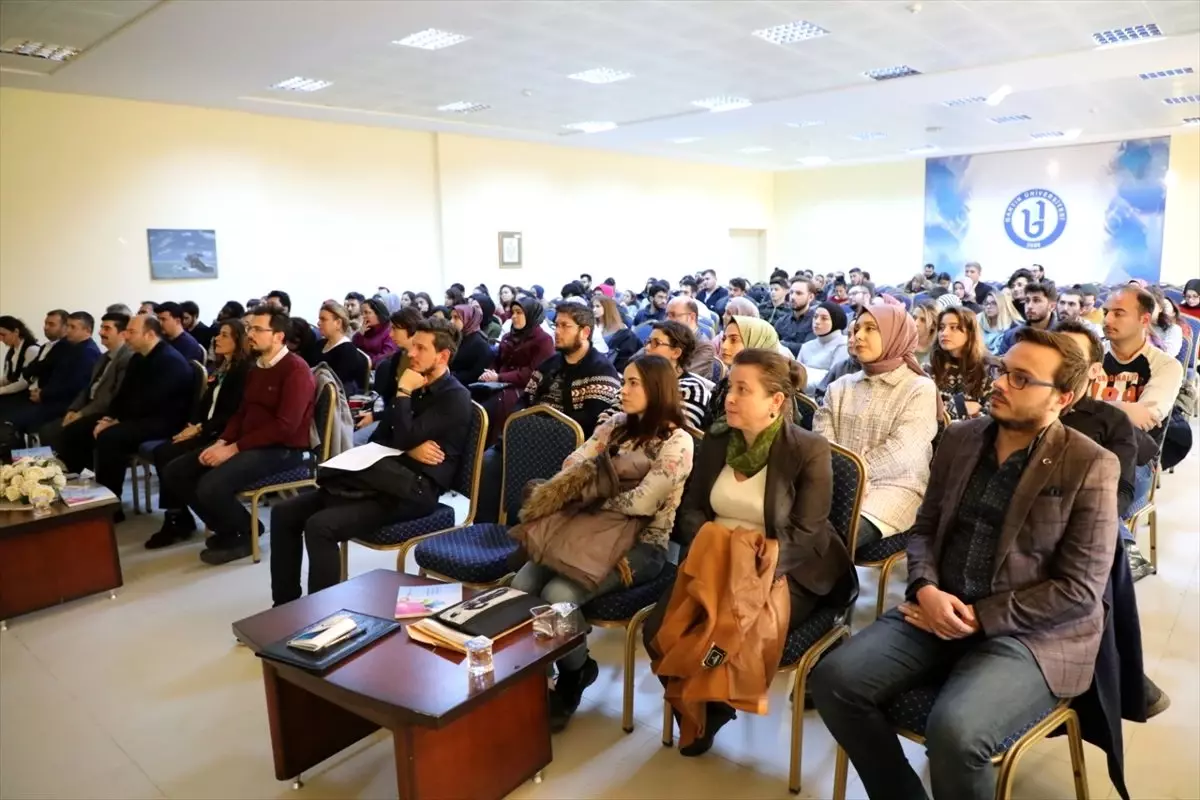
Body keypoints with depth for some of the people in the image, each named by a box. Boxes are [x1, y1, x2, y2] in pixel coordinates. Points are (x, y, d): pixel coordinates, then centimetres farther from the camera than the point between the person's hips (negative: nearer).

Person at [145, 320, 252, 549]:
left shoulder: (243, 370, -10)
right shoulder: (219, 368, 19)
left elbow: (232, 414, -16)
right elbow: (205, 403, 17)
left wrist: (200, 428, -16)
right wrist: (192, 425, -1)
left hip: (223, 435, -9)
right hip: (206, 430, 9)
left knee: (177, 464, -21)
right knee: (162, 453, -10)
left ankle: (179, 520, -2)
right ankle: (175, 517, -6)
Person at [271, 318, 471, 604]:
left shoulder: (455, 398, -8)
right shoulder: (415, 387, 19)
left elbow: (404, 439, -18)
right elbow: (377, 439, 15)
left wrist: (402, 392, -8)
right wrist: (410, 451, -5)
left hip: (416, 489, -9)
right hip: (385, 480, 9)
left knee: (320, 525, -26)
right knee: (284, 513, 0)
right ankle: (286, 605, 5)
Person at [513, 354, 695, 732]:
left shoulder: (677, 442, -11)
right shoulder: (617, 425, 11)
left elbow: (641, 503, -21)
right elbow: (571, 467, 3)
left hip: (642, 545, -6)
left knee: (558, 594, -27)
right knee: (521, 585, -16)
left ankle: (572, 676, 3)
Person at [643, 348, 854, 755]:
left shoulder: (809, 451, -10)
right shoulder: (714, 444, 6)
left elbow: (803, 535, -14)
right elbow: (690, 511, 9)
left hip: (783, 574, -4)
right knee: (657, 630, -17)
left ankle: (718, 704, 9)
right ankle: (698, 707, 14)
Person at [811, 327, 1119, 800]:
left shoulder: (1090, 466, -8)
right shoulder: (960, 439, 7)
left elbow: (1080, 589, -11)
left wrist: (978, 616, -14)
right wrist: (926, 589, -9)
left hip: (1030, 633, -5)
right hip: (939, 610, 5)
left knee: (954, 730, -31)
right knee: (834, 680, -14)